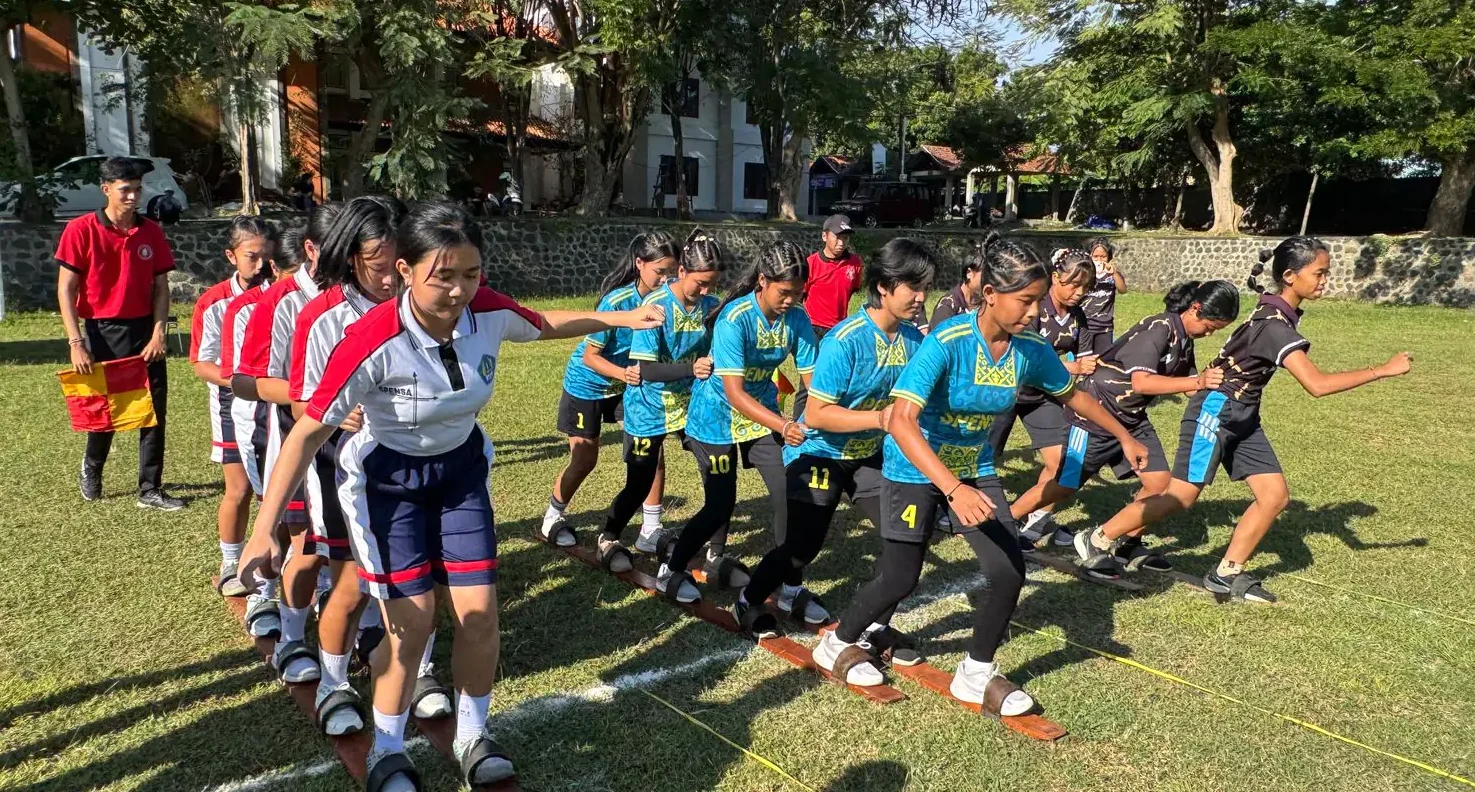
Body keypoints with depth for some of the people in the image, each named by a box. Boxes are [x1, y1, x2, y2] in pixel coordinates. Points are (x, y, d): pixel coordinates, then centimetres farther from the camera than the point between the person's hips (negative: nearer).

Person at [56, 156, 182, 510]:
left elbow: (161, 287, 5)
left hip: (145, 331, 2)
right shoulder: (81, 230, -6)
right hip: (102, 332, -2)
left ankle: (150, 490, 10)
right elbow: (66, 289, -7)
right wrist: (75, 343, -14)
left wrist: (158, 333, -6)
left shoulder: (151, 231, 3)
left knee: (154, 411, 1)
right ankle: (91, 470, 40)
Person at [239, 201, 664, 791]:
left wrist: (620, 318, 4)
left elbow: (544, 325, 4)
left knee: (479, 613, 1)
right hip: (386, 479, -4)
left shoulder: (488, 312, -21)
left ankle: (472, 737, 25)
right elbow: (308, 433, -25)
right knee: (412, 619, -6)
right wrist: (265, 530, -26)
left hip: (461, 467, 4)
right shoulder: (373, 341, -32)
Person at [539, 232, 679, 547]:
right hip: (589, 383, -4)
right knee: (585, 460, 3)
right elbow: (590, 356, -24)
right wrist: (623, 373, -40)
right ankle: (552, 518, 28)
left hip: (631, 382, 4)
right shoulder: (617, 301, -30)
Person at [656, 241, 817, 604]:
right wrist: (784, 426, -41)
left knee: (789, 495, -4)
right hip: (718, 417, -5)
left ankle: (792, 585, 12)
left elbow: (811, 377, -12)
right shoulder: (734, 319, -29)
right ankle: (672, 570, 22)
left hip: (764, 413, 5)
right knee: (720, 504, -1)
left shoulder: (797, 319, -14)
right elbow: (734, 394, -31)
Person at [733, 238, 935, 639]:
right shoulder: (845, 340, -27)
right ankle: (749, 602, 28)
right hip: (820, 453, -6)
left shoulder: (913, 339, -8)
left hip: (870, 454, 7)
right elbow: (815, 414, -26)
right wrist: (880, 418, -33)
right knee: (803, 546, -2)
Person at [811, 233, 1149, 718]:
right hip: (916, 469, -5)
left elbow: (1072, 395, 11)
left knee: (1009, 572, -6)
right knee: (900, 579, 1)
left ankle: (976, 675, 17)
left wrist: (1124, 437, 20)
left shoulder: (1031, 350, -11)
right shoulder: (947, 343, -30)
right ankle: (837, 645, 29)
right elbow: (901, 421, -39)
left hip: (976, 468, 5)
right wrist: (954, 489, -47)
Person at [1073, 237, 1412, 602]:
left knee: (1275, 495, 4)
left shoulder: (1280, 312, 3)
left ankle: (1227, 574, 12)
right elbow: (1317, 385, -32)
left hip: (1242, 416, 10)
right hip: (1216, 412, -10)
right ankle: (1098, 540, 7)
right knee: (1181, 497, -5)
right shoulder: (1275, 325, -26)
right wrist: (1383, 370, -28)